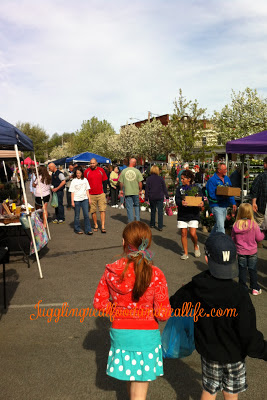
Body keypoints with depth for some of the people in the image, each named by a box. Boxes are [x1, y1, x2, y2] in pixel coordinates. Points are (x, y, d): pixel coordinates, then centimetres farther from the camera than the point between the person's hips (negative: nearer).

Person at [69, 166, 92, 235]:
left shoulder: (85, 180, 8)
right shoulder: (74, 181, 1)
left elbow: (87, 190, 12)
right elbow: (72, 192, 0)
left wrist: (89, 199, 7)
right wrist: (72, 201, -5)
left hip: (85, 199, 2)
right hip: (76, 200, -2)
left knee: (86, 214, -2)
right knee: (77, 216, 6)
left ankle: (88, 230, 1)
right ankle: (77, 229, 18)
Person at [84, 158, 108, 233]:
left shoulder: (101, 170, 5)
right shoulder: (86, 171, 2)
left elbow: (105, 181, 12)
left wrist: (105, 191, 8)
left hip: (101, 194, 0)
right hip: (91, 195, 0)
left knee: (102, 210, -5)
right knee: (93, 211, 5)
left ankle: (103, 227, -2)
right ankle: (95, 225, 20)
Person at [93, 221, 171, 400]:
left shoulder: (111, 271, -11)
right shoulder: (155, 275, -20)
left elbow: (99, 302, -3)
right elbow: (163, 314, -17)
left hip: (119, 332, 3)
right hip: (146, 335, -3)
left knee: (131, 377, 30)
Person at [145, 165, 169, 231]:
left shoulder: (148, 179, -2)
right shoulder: (161, 178, -3)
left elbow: (147, 189, 1)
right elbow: (164, 188, 2)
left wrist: (146, 198, 7)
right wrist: (167, 196, 10)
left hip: (152, 197, 2)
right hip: (160, 197, -1)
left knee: (153, 211, 17)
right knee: (160, 211, 0)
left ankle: (152, 224, 26)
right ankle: (160, 226, -4)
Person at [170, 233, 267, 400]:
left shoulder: (195, 287, -17)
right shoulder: (239, 294, -28)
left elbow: (174, 303, 0)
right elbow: (249, 337, -23)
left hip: (208, 352, 3)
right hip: (234, 355, -2)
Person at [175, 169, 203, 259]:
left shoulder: (196, 188, 4)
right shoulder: (179, 189, 8)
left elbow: (201, 199, 2)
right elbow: (177, 200, -4)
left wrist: (201, 203, -22)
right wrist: (181, 202, -27)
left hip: (193, 214, -2)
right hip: (182, 214, 2)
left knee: (193, 233, -9)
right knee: (183, 233, 3)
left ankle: (196, 246, 22)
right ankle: (185, 253, 15)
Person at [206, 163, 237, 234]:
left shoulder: (227, 179, 12)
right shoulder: (212, 180, -11)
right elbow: (211, 195, -17)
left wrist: (233, 203, 8)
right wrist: (222, 196, -27)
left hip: (225, 206, 7)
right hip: (216, 206, -7)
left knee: (218, 224, 19)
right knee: (220, 226, -12)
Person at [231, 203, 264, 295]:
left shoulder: (236, 225, -10)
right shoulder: (254, 224, -16)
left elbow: (233, 239, -1)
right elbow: (259, 238, -7)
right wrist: (262, 234, 13)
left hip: (241, 252, 1)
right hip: (252, 252, -1)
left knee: (242, 270, 12)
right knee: (252, 270, 10)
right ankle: (255, 288, 19)